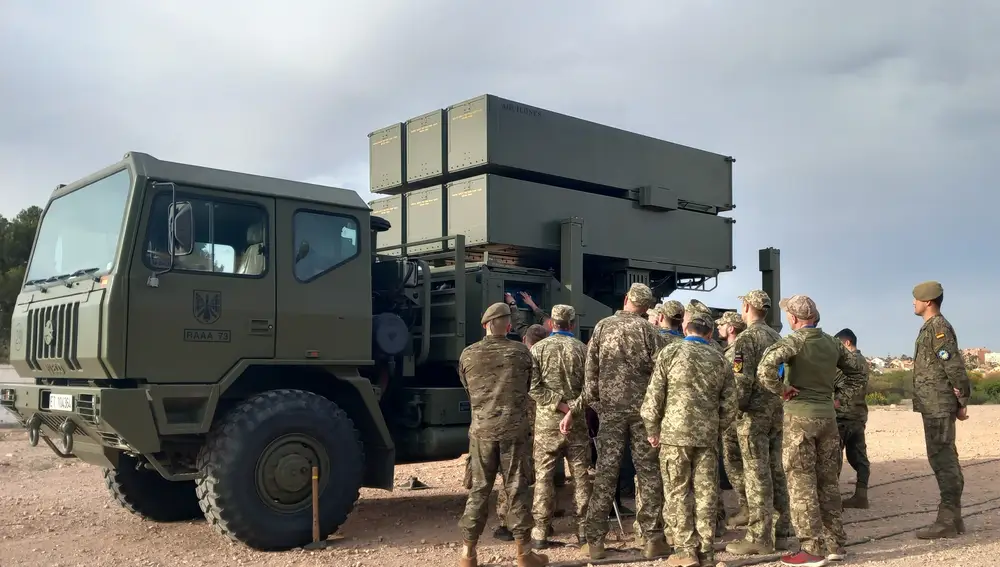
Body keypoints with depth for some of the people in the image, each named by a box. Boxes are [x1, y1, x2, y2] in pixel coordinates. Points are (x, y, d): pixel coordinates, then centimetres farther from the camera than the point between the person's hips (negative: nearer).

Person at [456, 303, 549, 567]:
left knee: (479, 489, 8)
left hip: (481, 429, 1)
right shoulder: (521, 352, -2)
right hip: (514, 428, -1)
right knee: (517, 488, 5)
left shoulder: (468, 354, 0)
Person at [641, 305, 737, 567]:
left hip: (675, 433, -3)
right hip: (708, 435, 3)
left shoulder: (670, 352, -1)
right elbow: (729, 404, 8)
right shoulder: (720, 359, 9)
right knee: (705, 492, 7)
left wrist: (652, 430, 6)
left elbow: (654, 396, -5)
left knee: (679, 492, 4)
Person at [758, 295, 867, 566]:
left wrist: (782, 390, -15)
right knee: (827, 480, 15)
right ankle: (835, 544, 21)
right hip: (828, 415, 7)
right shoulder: (832, 343, 8)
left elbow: (765, 368, -29)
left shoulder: (793, 341, -13)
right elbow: (858, 371, 19)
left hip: (800, 415, -7)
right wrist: (841, 396, 14)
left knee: (801, 483, 0)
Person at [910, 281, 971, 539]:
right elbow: (951, 366, 19)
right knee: (945, 459, 13)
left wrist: (962, 402, -13)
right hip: (935, 406, 10)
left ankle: (947, 521, -6)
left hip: (937, 406, -10)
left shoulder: (938, 327, -14)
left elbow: (955, 367, -18)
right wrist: (959, 402, 17)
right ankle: (953, 517, 19)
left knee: (942, 459, -8)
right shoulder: (931, 327, 16)